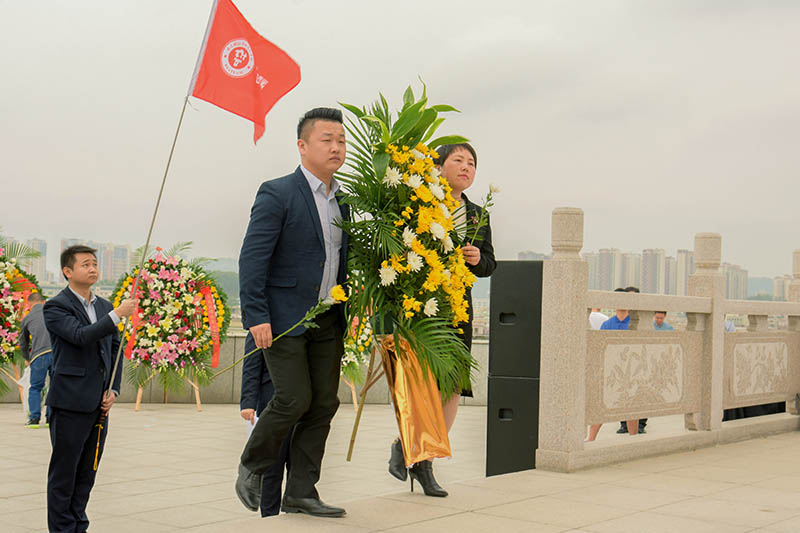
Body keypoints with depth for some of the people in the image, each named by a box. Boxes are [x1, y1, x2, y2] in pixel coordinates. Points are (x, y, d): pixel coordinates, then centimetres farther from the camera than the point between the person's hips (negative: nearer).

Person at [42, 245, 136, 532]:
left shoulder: (104, 306, 14)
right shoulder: (56, 306, -7)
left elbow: (115, 348, 16)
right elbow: (81, 336, -22)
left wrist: (113, 389, 6)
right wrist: (117, 315, -25)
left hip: (99, 403, 6)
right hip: (70, 403, -6)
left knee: (87, 471, 12)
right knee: (64, 471, 2)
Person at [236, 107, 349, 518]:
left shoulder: (343, 200, 12)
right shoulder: (277, 194, -9)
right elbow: (252, 258, -13)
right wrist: (256, 315, -20)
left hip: (328, 320, 7)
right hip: (283, 318, -7)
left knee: (324, 403, 5)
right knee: (294, 399, -10)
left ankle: (300, 493, 15)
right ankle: (251, 468, 16)